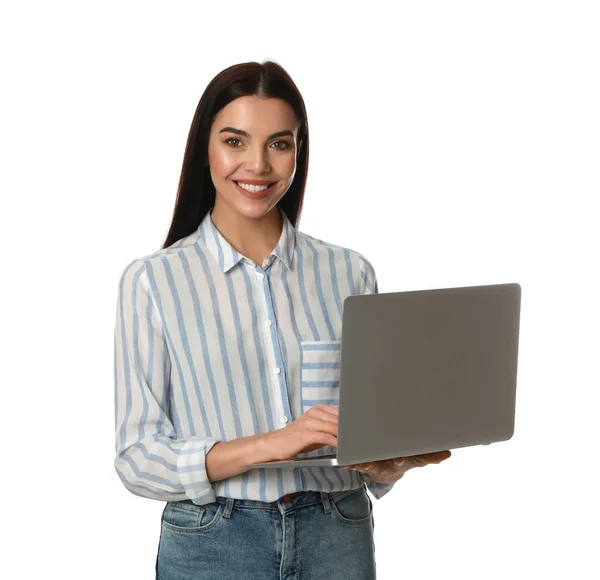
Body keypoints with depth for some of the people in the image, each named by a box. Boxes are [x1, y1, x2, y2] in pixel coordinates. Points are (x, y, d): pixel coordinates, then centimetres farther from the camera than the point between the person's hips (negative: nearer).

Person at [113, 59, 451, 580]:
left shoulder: (350, 274, 3)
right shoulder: (153, 281, -4)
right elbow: (137, 458, -8)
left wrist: (395, 462, -13)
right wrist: (267, 445, -22)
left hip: (338, 538, 2)